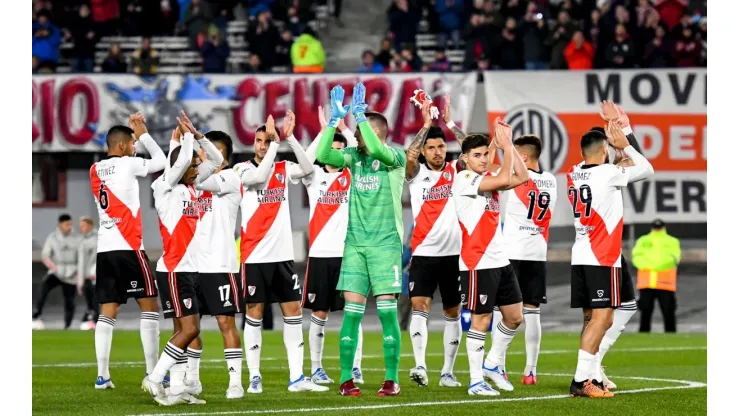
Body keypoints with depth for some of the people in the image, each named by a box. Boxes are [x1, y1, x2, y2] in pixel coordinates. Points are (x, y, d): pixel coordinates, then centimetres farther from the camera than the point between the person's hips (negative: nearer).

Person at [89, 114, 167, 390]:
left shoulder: (95, 170, 12)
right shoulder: (127, 164, -5)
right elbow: (161, 162, 5)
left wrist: (135, 134, 23)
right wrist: (143, 133, 15)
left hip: (104, 249, 6)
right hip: (128, 248, -6)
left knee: (107, 312, 5)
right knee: (149, 305, 1)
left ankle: (102, 375, -2)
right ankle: (152, 373, -4)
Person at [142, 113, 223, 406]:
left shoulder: (191, 187, 12)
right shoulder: (166, 188, -9)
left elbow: (216, 160, 15)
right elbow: (181, 160, -23)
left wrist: (197, 135, 4)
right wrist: (186, 135, -6)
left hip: (189, 269, 8)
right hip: (174, 270, -8)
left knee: (183, 330, 5)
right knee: (190, 329, -12)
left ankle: (176, 388, 6)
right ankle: (154, 379, -7)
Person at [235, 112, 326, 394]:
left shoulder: (283, 169, 9)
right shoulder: (243, 169, -2)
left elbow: (307, 169, -10)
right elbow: (260, 176, -23)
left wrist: (289, 137, -16)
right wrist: (275, 142, -19)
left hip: (282, 253, 4)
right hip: (255, 254, -4)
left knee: (293, 310, 2)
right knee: (254, 313, 0)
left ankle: (296, 376, 4)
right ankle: (254, 377, 4)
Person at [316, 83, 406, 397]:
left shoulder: (395, 157, -4)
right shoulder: (354, 157, 8)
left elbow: (376, 150, -26)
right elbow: (322, 155, -7)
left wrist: (359, 114, -24)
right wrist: (335, 119, -13)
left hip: (385, 242, -4)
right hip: (354, 243, 4)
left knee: (387, 310, -5)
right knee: (352, 310, 0)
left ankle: (391, 379, 0)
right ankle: (345, 379, 3)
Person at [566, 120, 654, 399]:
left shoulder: (573, 175, 7)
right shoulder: (608, 174, -11)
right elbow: (647, 169, 2)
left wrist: (607, 139, 26)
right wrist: (624, 145, 10)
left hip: (578, 258, 7)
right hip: (603, 259, -7)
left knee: (591, 318, 12)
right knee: (601, 319, -9)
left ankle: (593, 377, 10)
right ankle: (580, 380, -17)